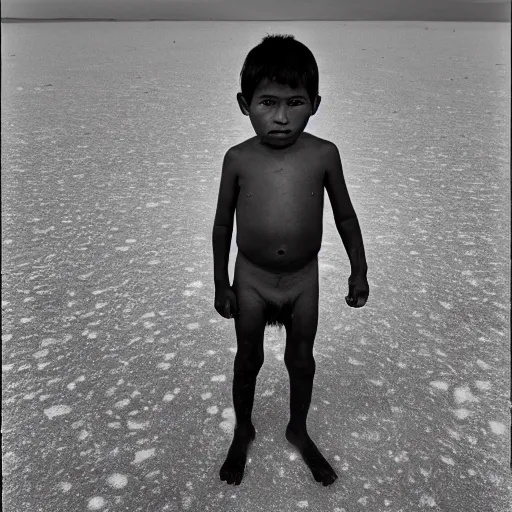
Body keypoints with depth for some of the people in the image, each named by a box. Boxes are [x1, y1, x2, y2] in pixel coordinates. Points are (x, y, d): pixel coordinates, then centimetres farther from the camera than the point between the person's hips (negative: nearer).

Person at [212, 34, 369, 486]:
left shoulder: (324, 155, -13)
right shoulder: (238, 159, -13)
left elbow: (345, 215, -1)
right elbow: (222, 224, -3)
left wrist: (359, 271, 3)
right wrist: (221, 284, 0)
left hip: (304, 277, 1)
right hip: (251, 277, 0)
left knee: (301, 358, 17)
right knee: (249, 359, 17)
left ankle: (299, 431, 43)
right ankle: (243, 432, 42)